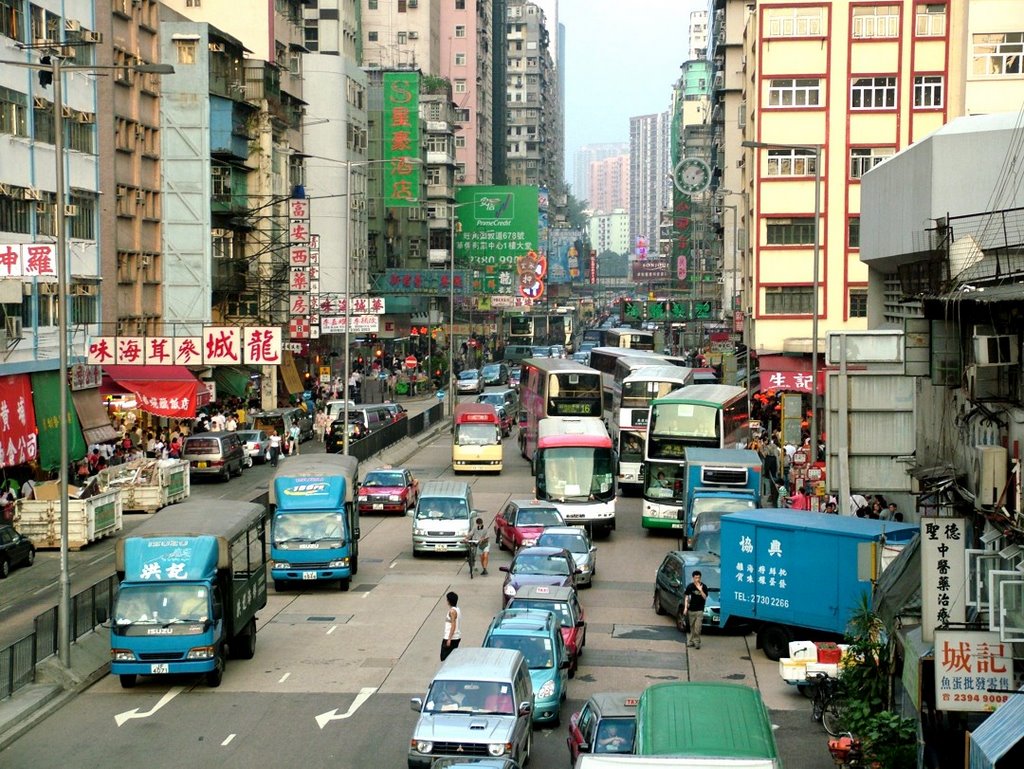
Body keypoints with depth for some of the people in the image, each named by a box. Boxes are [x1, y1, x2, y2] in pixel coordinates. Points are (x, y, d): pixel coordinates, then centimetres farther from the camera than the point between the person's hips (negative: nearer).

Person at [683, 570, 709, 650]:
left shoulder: (704, 587, -4)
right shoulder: (690, 586, -1)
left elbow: (705, 598, -9)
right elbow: (686, 597, 4)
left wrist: (701, 590, -24)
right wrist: (685, 607, -3)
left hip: (699, 610, -2)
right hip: (691, 610, 2)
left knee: (697, 628, -9)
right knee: (692, 627, 9)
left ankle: (696, 642, -3)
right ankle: (691, 641, 19)